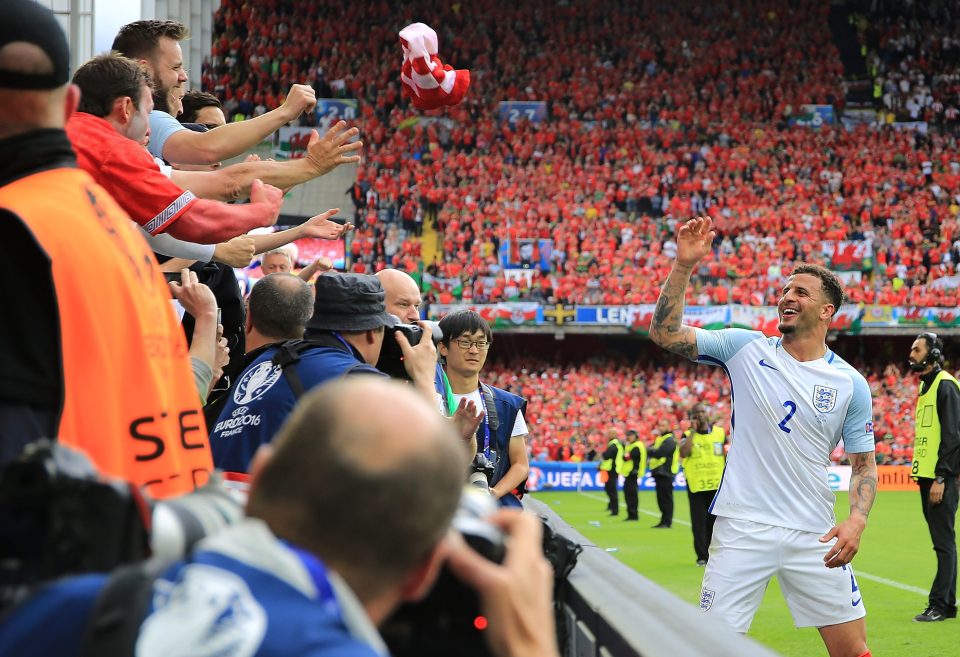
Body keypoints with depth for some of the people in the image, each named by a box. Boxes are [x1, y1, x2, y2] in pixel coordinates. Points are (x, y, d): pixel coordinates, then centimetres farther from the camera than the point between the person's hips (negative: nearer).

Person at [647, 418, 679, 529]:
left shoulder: (670, 440, -10)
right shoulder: (659, 438, 20)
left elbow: (659, 453, -20)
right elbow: (650, 448, 16)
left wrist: (650, 451, -4)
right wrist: (652, 451, -5)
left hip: (665, 473, -9)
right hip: (659, 473, 9)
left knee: (666, 498, -8)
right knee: (661, 498, 11)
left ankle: (667, 522, -7)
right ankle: (664, 521, 16)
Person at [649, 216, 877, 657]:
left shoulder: (851, 384, 3)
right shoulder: (746, 348, 2)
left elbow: (863, 464, 8)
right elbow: (665, 334, -4)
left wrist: (857, 520, -10)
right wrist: (683, 266, -15)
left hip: (814, 537, 1)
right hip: (743, 530, -1)